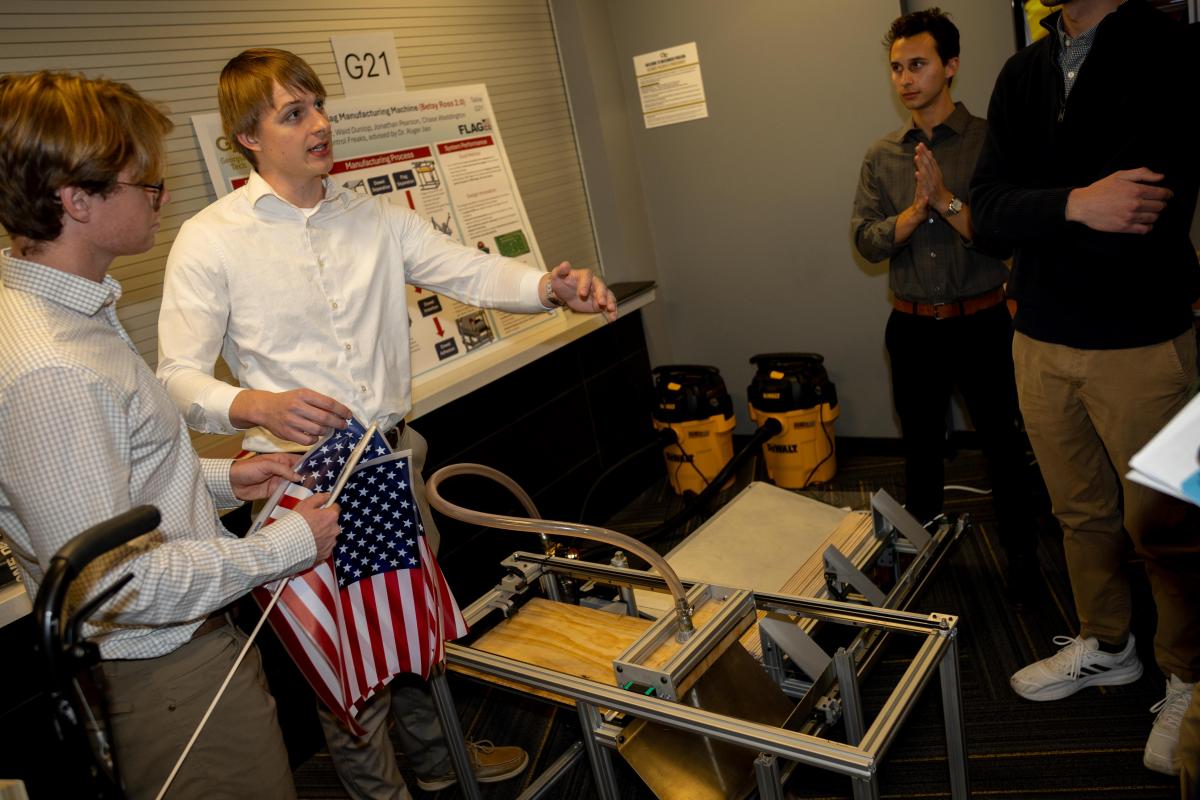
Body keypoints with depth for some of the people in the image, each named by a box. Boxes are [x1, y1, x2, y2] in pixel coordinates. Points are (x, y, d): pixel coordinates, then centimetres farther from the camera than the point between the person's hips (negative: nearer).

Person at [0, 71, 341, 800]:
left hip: (184, 645, 10)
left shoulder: (73, 314, 4)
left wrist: (220, 480, 9)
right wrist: (285, 545, -20)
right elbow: (102, 579, -28)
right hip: (168, 677, -10)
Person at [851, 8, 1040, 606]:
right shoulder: (881, 156, 4)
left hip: (981, 321, -3)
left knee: (1002, 445, 9)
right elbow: (866, 241, -4)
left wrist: (946, 200, -23)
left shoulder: (989, 142, -6)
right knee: (920, 448, 16)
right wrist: (917, 209, -18)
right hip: (913, 326, 3)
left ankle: (1021, 558, 27)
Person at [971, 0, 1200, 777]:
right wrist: (1075, 205, -20)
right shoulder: (1023, 75, 7)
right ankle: (1108, 646, 37)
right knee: (1082, 511, 17)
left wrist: (1033, 210, -10)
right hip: (1042, 340, 5)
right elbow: (989, 205, -4)